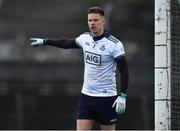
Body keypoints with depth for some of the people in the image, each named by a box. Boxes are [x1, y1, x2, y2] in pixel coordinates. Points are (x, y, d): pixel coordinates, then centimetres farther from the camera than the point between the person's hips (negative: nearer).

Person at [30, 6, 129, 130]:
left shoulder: (114, 44, -13)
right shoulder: (85, 38, 5)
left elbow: (124, 71, -14)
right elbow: (67, 43, 25)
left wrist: (122, 96, -22)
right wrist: (44, 41, 30)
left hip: (106, 98, -5)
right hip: (86, 96, 5)